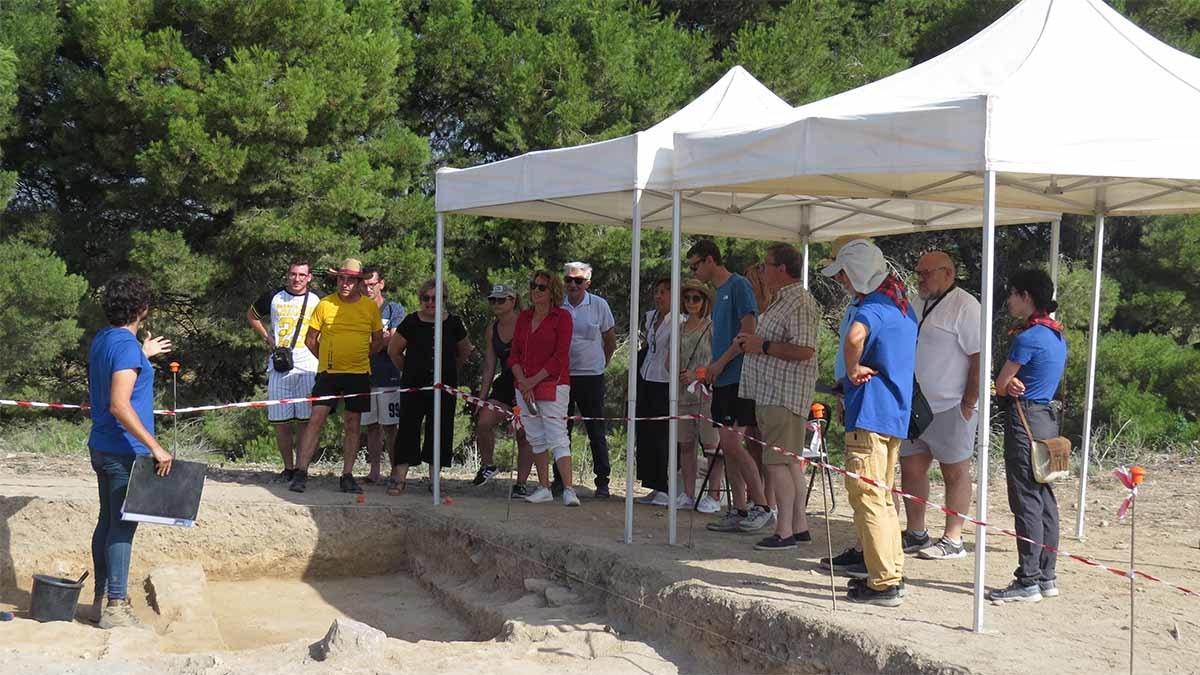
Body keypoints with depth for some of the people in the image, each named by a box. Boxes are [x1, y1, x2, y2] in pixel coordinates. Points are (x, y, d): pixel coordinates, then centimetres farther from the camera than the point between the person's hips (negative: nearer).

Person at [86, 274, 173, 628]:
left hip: (102, 448, 9)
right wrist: (155, 447, -26)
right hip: (125, 451, -9)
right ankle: (115, 607, -1)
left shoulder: (101, 340, 9)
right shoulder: (126, 345, -20)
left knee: (108, 522, 16)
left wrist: (143, 356, 33)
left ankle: (102, 598, 23)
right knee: (122, 526, -4)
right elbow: (119, 405, -27)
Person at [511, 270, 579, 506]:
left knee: (557, 437, -12)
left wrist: (534, 381, -12)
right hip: (524, 386, 6)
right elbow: (514, 354, 10)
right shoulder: (524, 317, 12)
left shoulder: (562, 316, -4)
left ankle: (568, 489, -15)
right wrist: (523, 382, -6)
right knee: (536, 438, 10)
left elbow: (560, 357, -10)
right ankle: (544, 488, 17)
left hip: (552, 384, -6)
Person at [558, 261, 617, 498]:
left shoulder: (599, 305, -2)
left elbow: (610, 339, 10)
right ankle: (559, 479, 17)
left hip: (591, 375, -2)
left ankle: (602, 482, 6)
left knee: (596, 431, 1)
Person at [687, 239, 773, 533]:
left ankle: (762, 507, -6)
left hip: (737, 377, -9)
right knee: (727, 447, 7)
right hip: (722, 380, 9)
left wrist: (721, 363, -13)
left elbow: (748, 332, -15)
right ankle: (739, 511, 11)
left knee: (732, 444, -13)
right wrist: (708, 371, 14)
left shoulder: (738, 285, -7)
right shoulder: (720, 291, 20)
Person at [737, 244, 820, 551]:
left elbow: (803, 351, -24)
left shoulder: (800, 303, -15)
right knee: (790, 460, 13)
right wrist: (751, 341, 13)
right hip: (770, 393, 11)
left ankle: (784, 531, -8)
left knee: (778, 461, -10)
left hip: (783, 395, -11)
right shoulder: (782, 300, 18)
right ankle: (799, 525, 18)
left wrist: (762, 346, -18)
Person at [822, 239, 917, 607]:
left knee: (867, 496, -6)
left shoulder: (873, 306, -15)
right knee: (882, 496, 18)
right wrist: (853, 379, 20)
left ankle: (883, 584, -5)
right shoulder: (901, 304, 16)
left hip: (870, 414, -10)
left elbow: (855, 336, -39)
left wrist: (853, 369, -21)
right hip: (896, 413, 10)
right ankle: (892, 573, 23)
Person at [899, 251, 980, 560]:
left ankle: (953, 540, 7)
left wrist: (968, 405, -17)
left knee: (955, 473, 1)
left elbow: (979, 358, -15)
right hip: (915, 407, 8)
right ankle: (916, 534, 20)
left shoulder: (964, 306, -11)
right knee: (911, 468, 10)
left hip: (950, 408, -8)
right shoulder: (916, 306, 15)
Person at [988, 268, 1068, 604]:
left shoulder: (1028, 336, -16)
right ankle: (1047, 576, 17)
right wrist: (1017, 385, -1)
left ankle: (1028, 581, -4)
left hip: (1024, 419, -9)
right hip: (1048, 416, 9)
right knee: (1044, 497, 11)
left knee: (1026, 500, -6)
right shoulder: (1058, 334, 13)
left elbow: (1000, 384, -11)